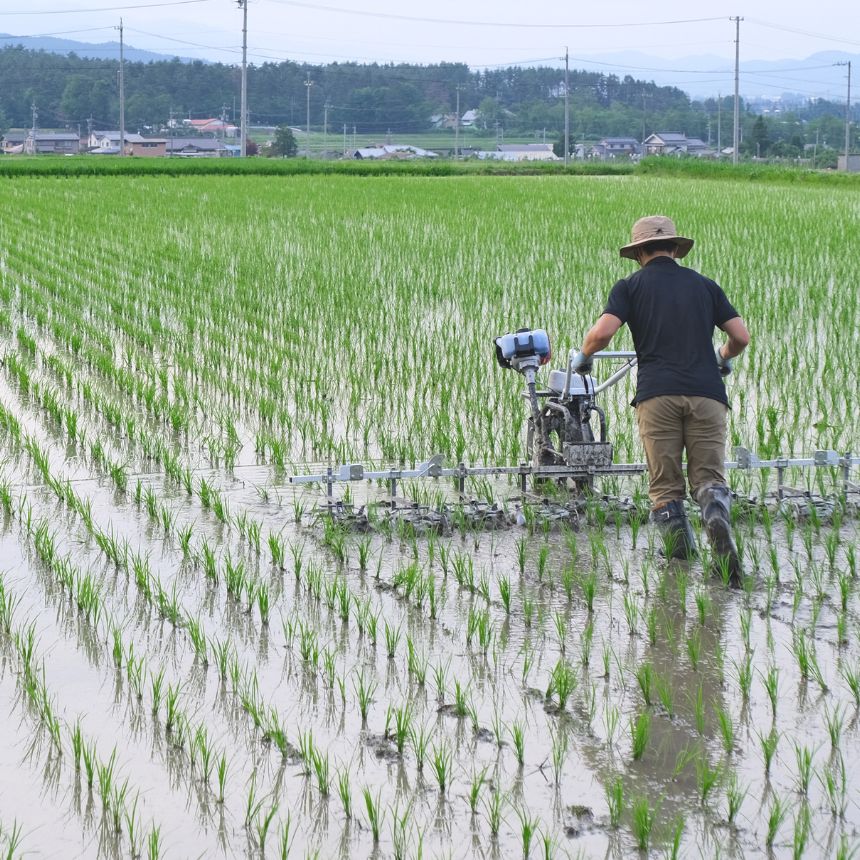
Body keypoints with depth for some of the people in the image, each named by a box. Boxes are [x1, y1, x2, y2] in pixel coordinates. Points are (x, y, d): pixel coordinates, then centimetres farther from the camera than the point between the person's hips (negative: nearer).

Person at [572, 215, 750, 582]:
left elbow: (601, 333, -3)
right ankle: (717, 518, -28)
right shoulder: (704, 285, 19)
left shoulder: (631, 286, 11)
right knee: (709, 476, 1)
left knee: (665, 485, 7)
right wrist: (724, 358, 35)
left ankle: (679, 550, -9)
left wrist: (583, 356, 18)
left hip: (657, 393, -1)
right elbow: (741, 336, 14)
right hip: (706, 391, 2)